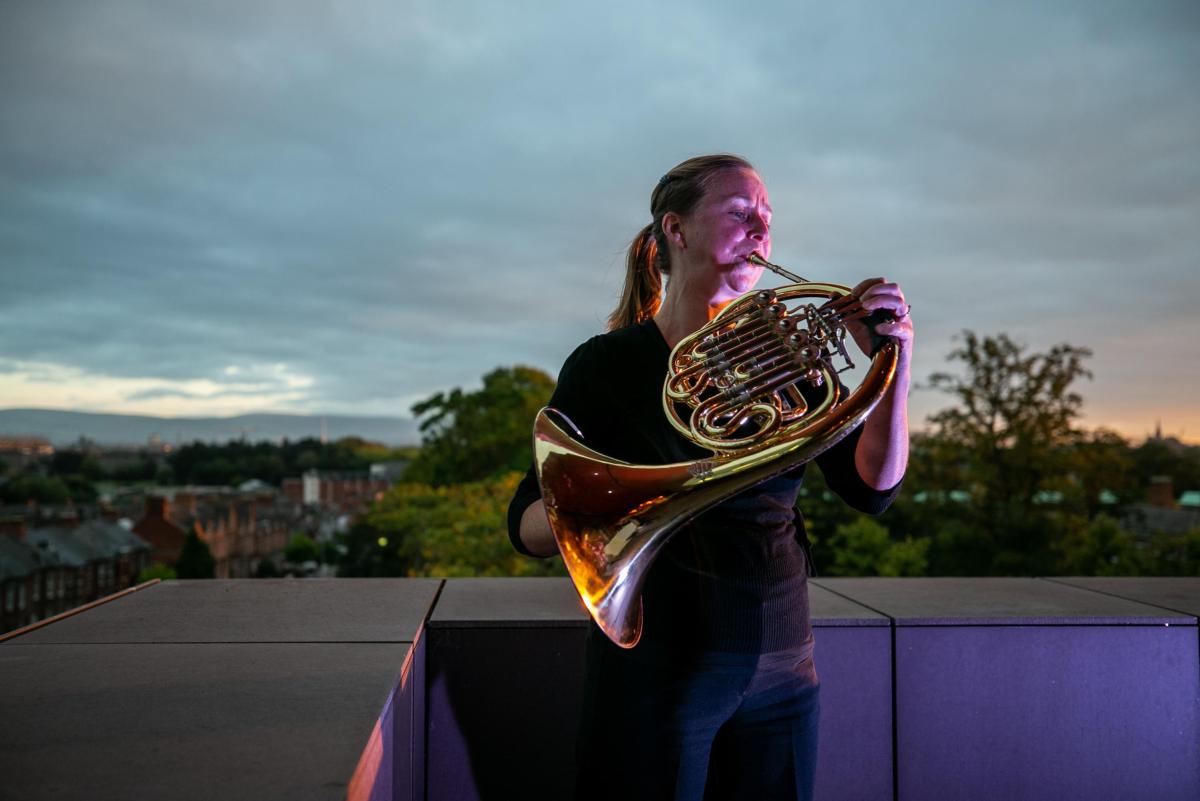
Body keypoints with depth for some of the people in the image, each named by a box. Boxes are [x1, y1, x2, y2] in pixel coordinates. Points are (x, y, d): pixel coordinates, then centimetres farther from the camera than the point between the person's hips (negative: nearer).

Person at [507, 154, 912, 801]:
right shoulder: (609, 364, -6)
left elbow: (871, 487, -3)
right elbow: (527, 524, -8)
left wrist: (895, 364, -18)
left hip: (781, 673, 4)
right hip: (658, 673, -4)